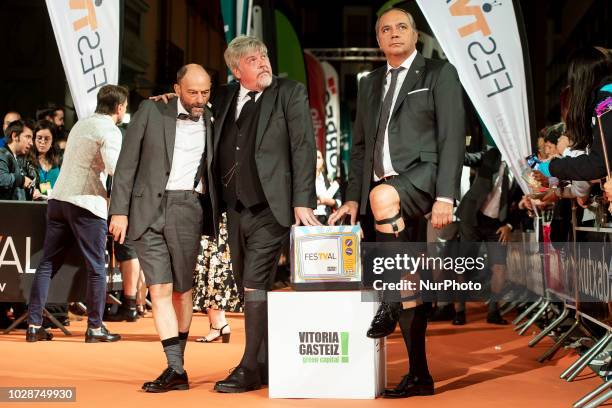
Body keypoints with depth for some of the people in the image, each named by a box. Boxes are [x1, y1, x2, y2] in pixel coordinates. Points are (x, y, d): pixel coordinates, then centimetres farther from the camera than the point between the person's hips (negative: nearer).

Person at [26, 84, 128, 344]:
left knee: (48, 263, 8)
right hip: (87, 203, -7)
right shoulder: (109, 131, -7)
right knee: (96, 267, 3)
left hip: (59, 199, 7)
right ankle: (95, 327, 7)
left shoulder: (81, 125, 18)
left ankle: (34, 325, 8)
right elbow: (115, 167, -22)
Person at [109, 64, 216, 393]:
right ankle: (176, 369, -7)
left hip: (187, 208, 1)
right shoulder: (151, 112, 5)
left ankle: (177, 364, 17)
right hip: (148, 208, -1)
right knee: (159, 290, -7)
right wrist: (119, 211, -3)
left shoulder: (212, 122, 11)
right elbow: (127, 162, 3)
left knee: (182, 290, 4)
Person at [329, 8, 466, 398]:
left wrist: (445, 197, -14)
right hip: (382, 193, 6)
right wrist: (353, 198, 12)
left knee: (384, 196, -38)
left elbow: (452, 137, -4)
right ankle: (419, 375, 10)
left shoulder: (439, 73, 5)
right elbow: (360, 146, 22)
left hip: (422, 176, -5)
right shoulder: (370, 84, 21)